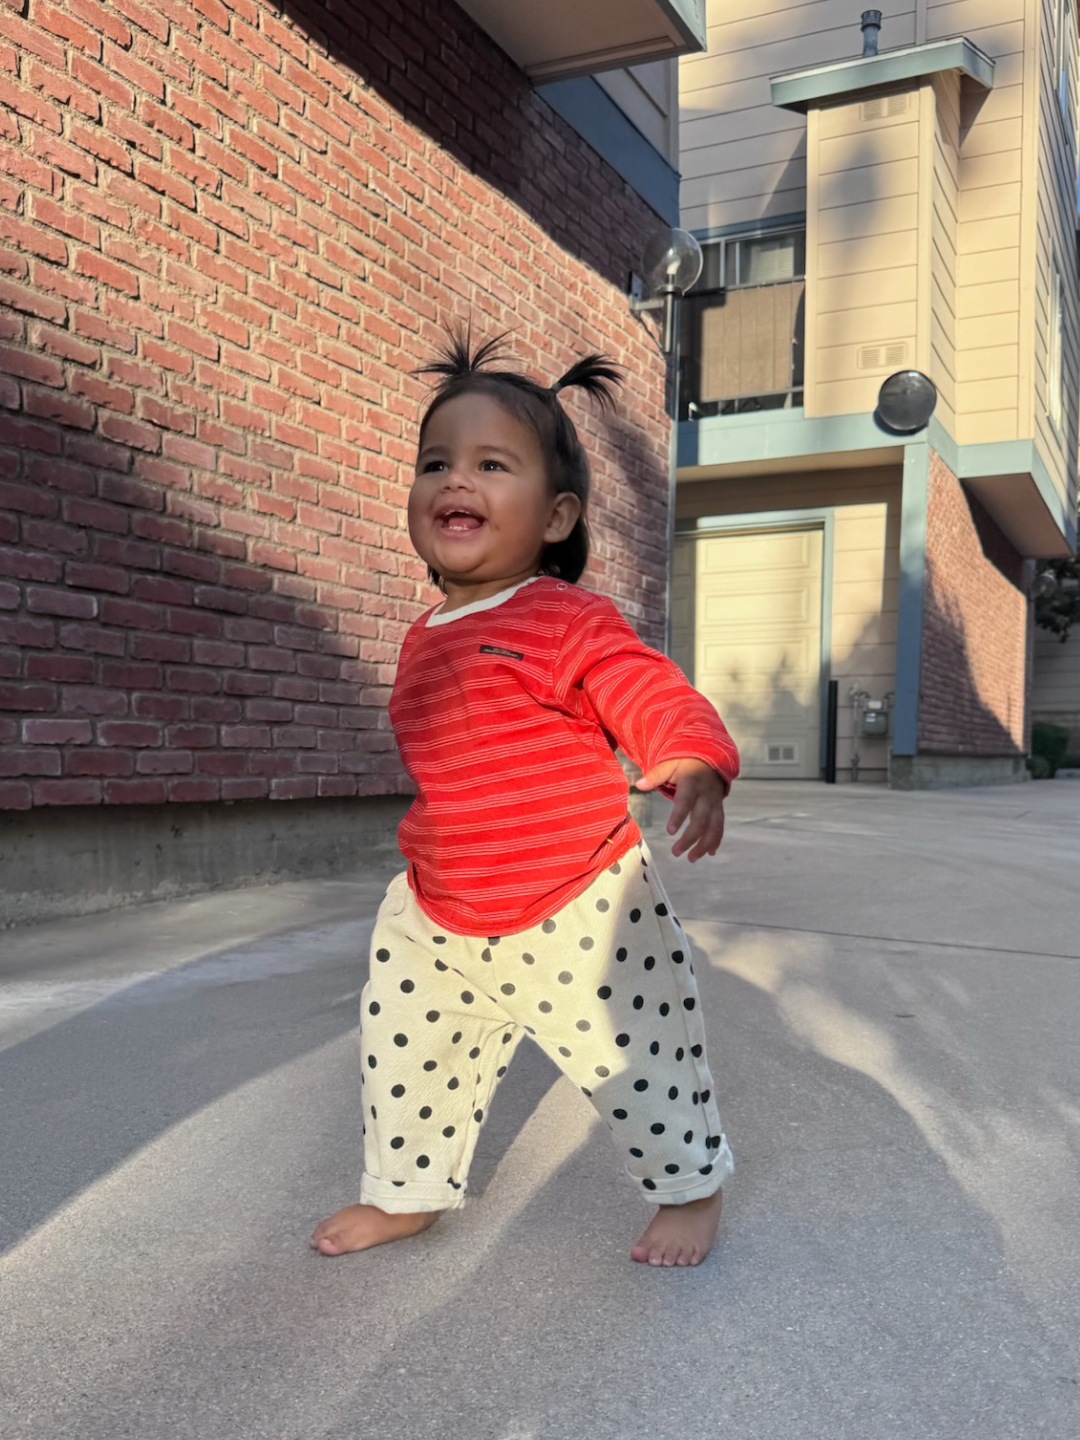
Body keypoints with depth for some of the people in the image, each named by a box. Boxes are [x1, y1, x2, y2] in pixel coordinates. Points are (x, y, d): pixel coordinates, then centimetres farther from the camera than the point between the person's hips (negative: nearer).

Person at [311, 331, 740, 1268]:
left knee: (636, 1062, 8)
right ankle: (406, 1192, 43)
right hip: (440, 923, 7)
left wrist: (694, 768, -43)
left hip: (581, 915, -6)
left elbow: (656, 697, -24)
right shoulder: (423, 643, 6)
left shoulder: (570, 621, -16)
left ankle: (691, 1186, 37)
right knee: (406, 1053, 17)